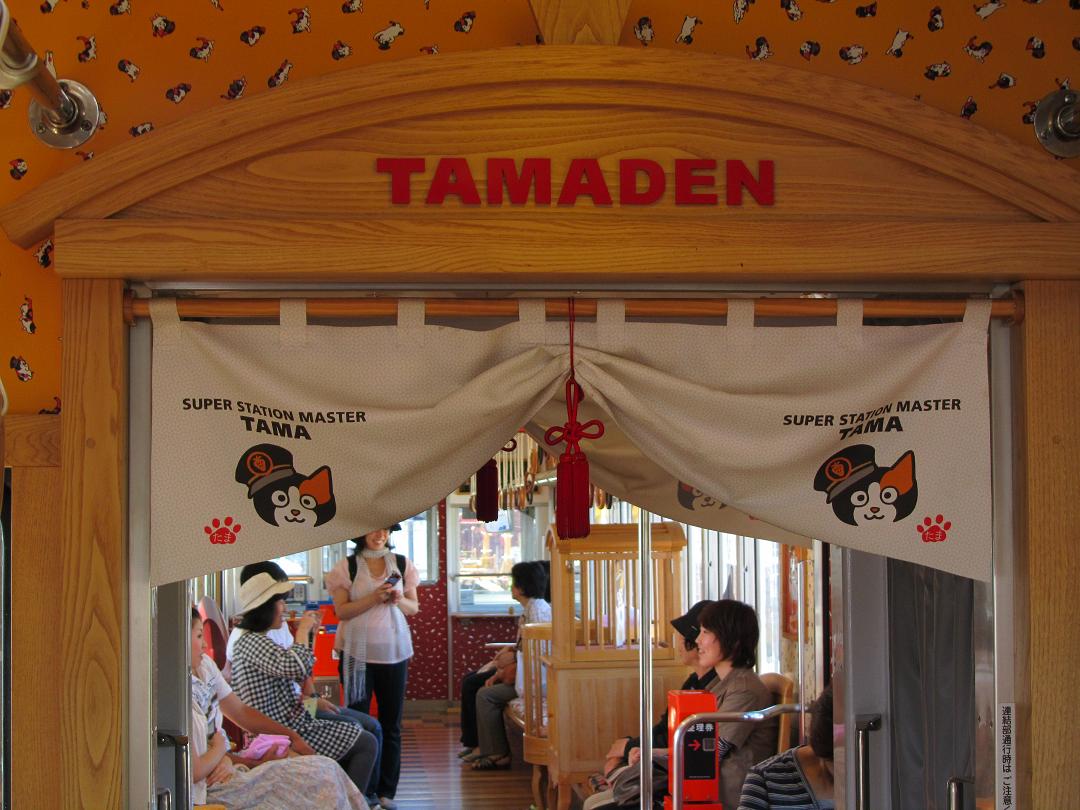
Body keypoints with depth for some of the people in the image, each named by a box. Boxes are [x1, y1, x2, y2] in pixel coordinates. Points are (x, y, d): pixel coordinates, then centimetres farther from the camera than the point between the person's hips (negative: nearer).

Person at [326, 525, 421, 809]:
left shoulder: (402, 564, 6)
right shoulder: (347, 567, -2)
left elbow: (414, 607, 10)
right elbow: (342, 611, -8)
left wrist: (399, 600, -11)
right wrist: (374, 598, -20)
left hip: (394, 650, 3)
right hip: (357, 652, -2)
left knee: (391, 722, 6)